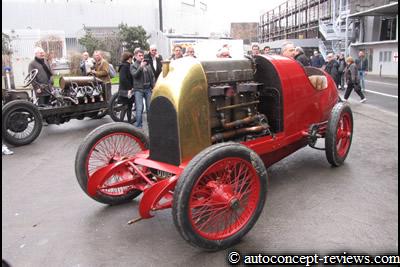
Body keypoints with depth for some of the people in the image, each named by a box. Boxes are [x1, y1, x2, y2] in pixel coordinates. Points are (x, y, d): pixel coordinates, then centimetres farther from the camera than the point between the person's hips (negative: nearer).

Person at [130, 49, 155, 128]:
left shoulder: (147, 65, 11)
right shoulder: (133, 66, 2)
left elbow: (152, 76, 14)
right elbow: (134, 75, -15)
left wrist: (154, 86, 7)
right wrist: (141, 67, -24)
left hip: (148, 89, 3)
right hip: (138, 89, -3)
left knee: (150, 107, 8)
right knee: (139, 108, -7)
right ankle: (138, 126, 0)